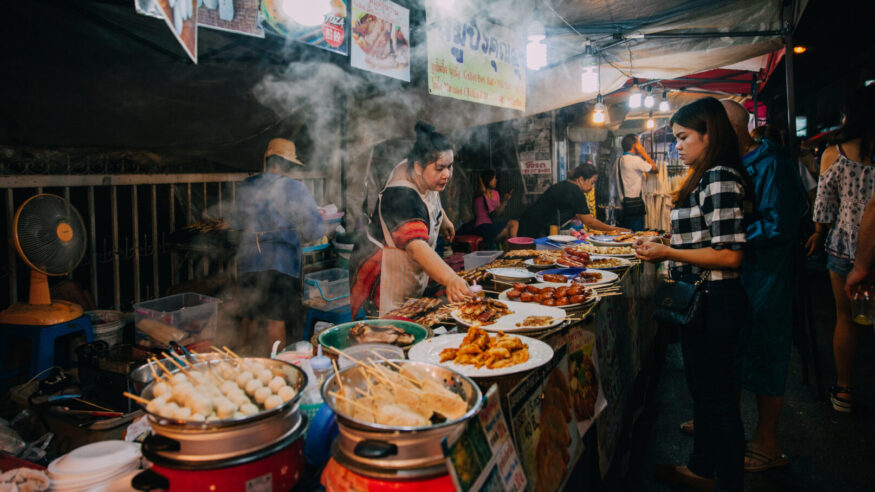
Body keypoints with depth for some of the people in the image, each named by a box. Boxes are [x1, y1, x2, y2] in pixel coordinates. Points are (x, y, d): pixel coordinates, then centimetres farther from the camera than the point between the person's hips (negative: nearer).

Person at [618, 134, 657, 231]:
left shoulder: (620, 159, 10)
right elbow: (655, 170, -6)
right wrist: (643, 152, -3)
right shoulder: (636, 160, -14)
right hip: (635, 202, -8)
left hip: (624, 200, 8)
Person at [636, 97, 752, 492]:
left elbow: (730, 254, -24)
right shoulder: (706, 177, 13)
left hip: (714, 302, -10)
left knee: (716, 393, 2)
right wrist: (664, 243, 10)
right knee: (701, 386, 20)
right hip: (700, 299, 10)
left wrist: (668, 253, -21)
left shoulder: (720, 178, -18)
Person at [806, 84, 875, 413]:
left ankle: (844, 391, 20)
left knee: (846, 317, 12)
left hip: (845, 242, 0)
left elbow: (824, 203, 1)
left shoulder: (833, 154, -6)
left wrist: (819, 234, 18)